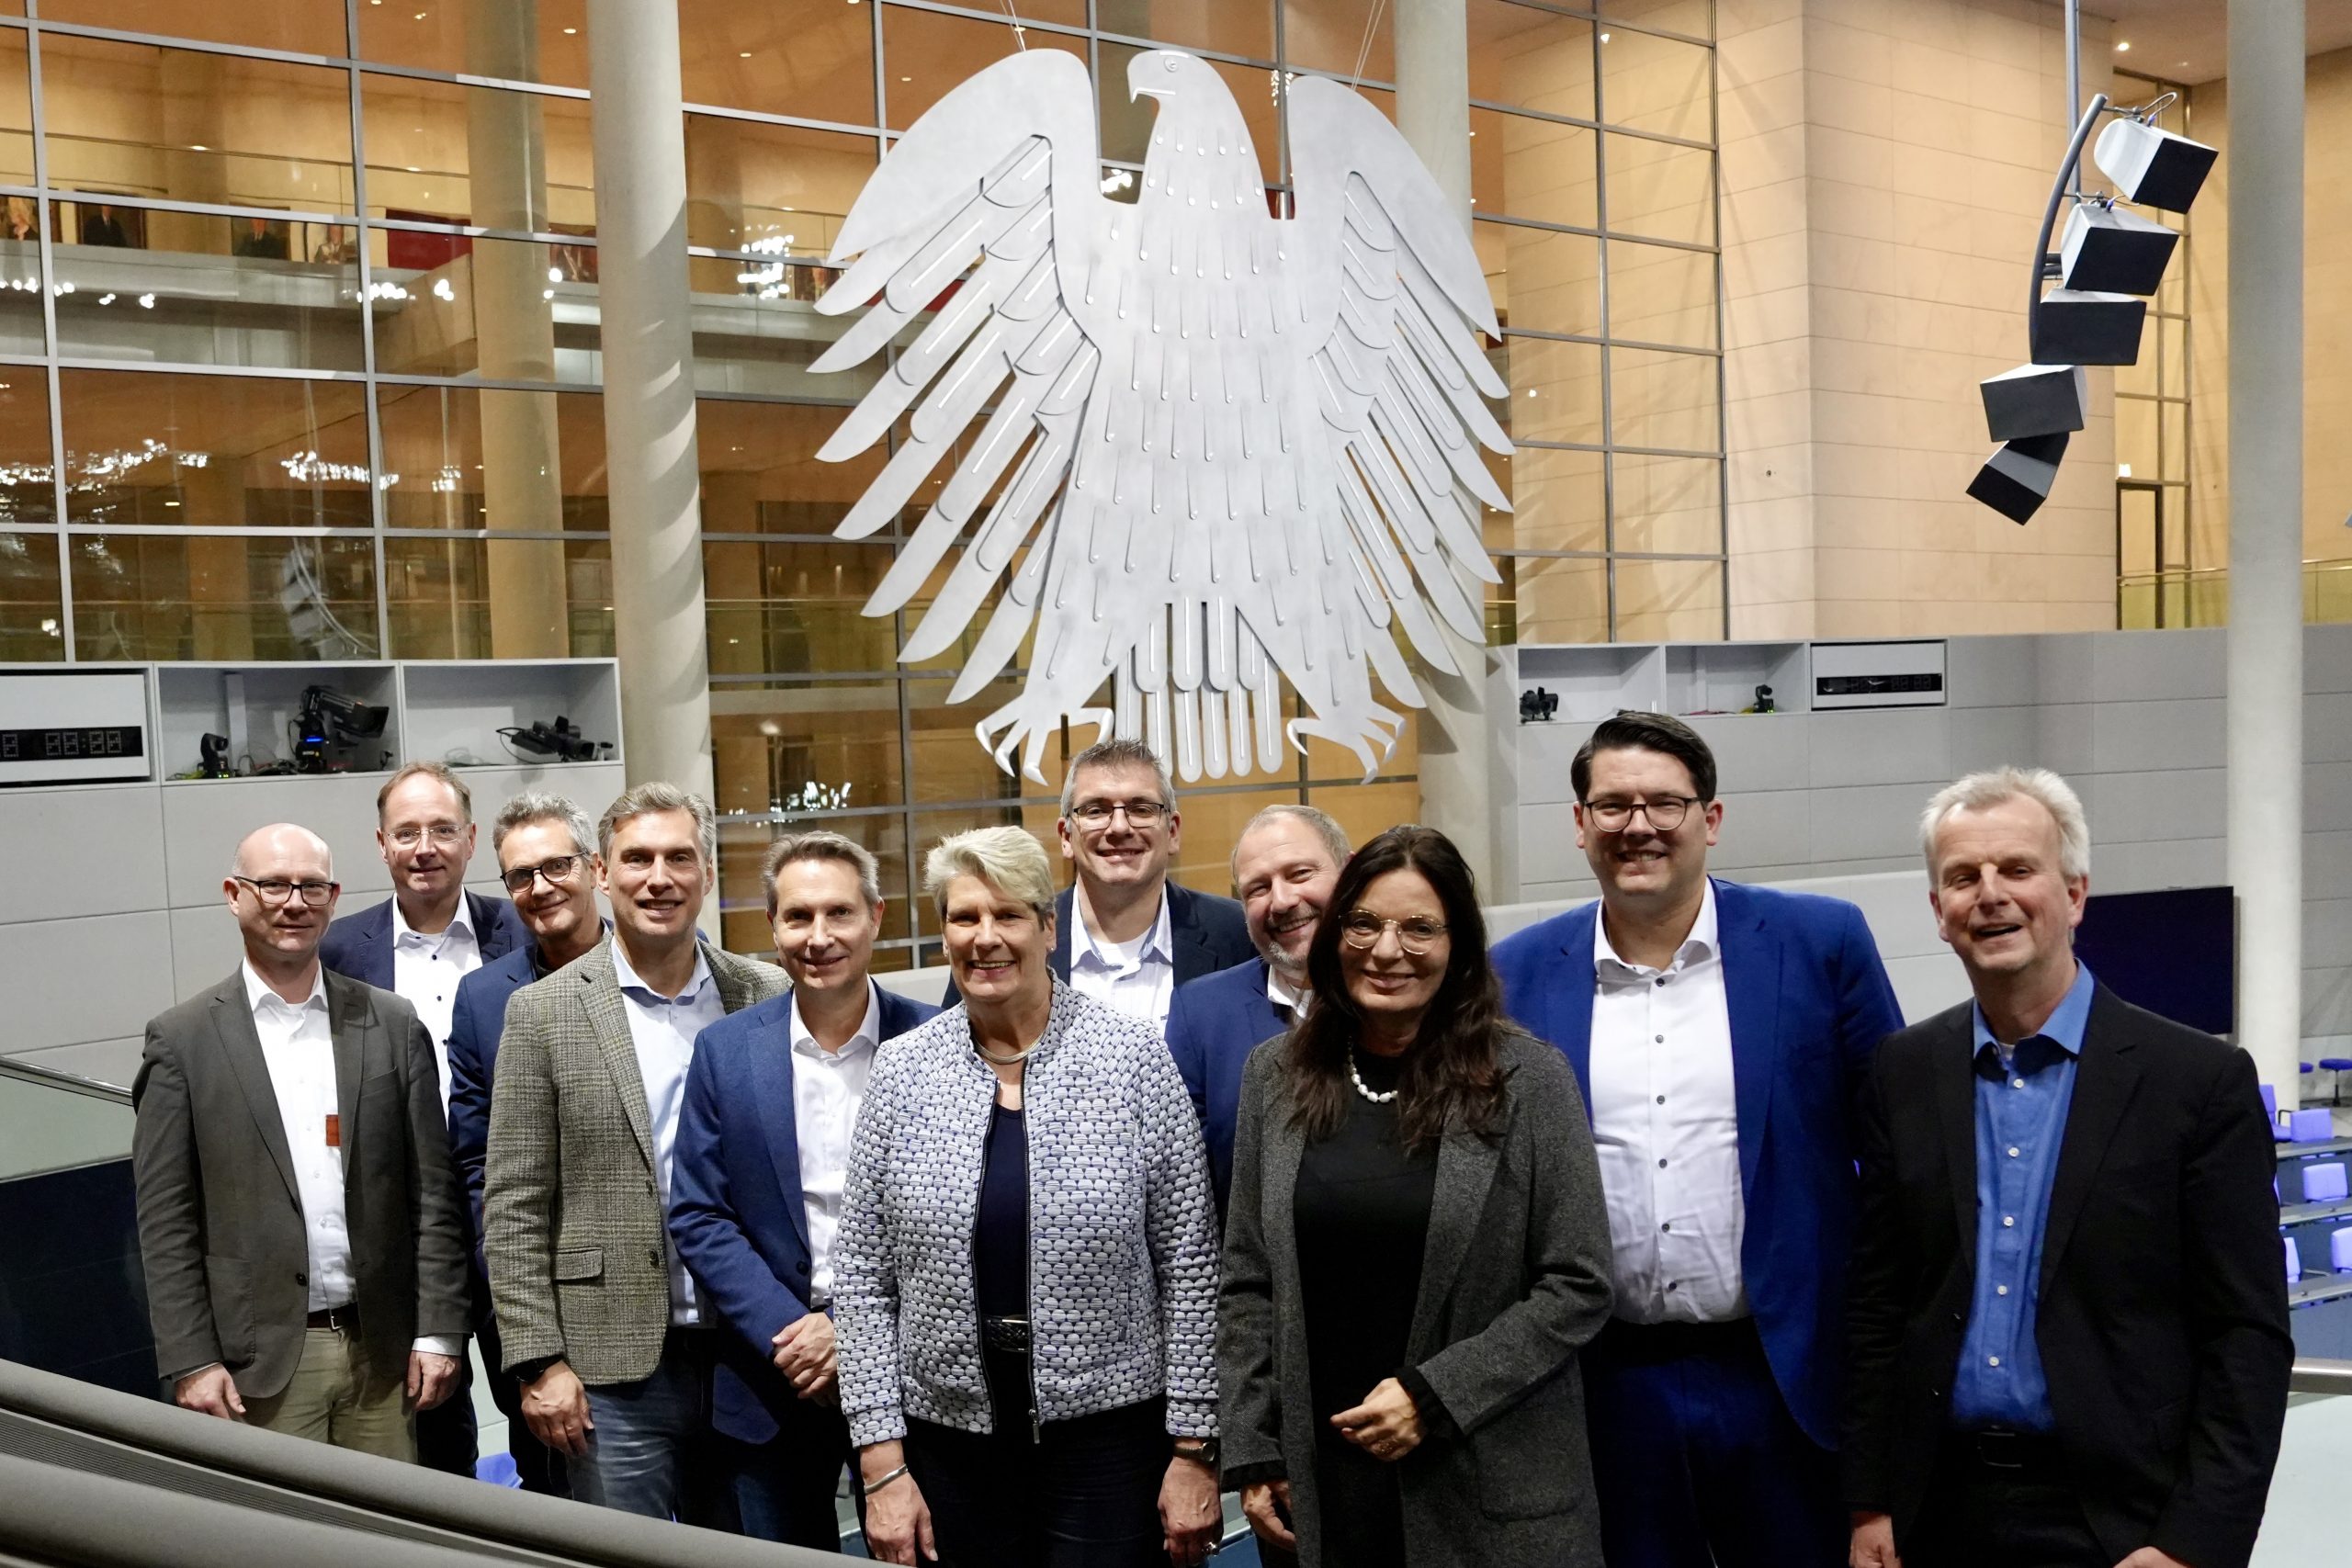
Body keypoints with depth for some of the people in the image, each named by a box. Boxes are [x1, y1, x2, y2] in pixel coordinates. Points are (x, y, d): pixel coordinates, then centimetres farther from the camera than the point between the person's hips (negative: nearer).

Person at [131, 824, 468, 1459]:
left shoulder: (393, 1024, 5)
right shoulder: (182, 1041, 0)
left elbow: (431, 1191, 4)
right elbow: (166, 1221, -2)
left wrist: (438, 1332, -1)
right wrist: (190, 1362, -7)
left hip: (382, 1354, 2)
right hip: (259, 1365, -2)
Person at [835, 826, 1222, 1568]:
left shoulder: (1133, 1055, -5)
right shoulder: (901, 1069, 0)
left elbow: (1190, 1265, -3)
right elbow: (863, 1276, 2)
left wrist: (1194, 1448, -4)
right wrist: (882, 1461, -2)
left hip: (1108, 1431, -2)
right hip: (949, 1439, 2)